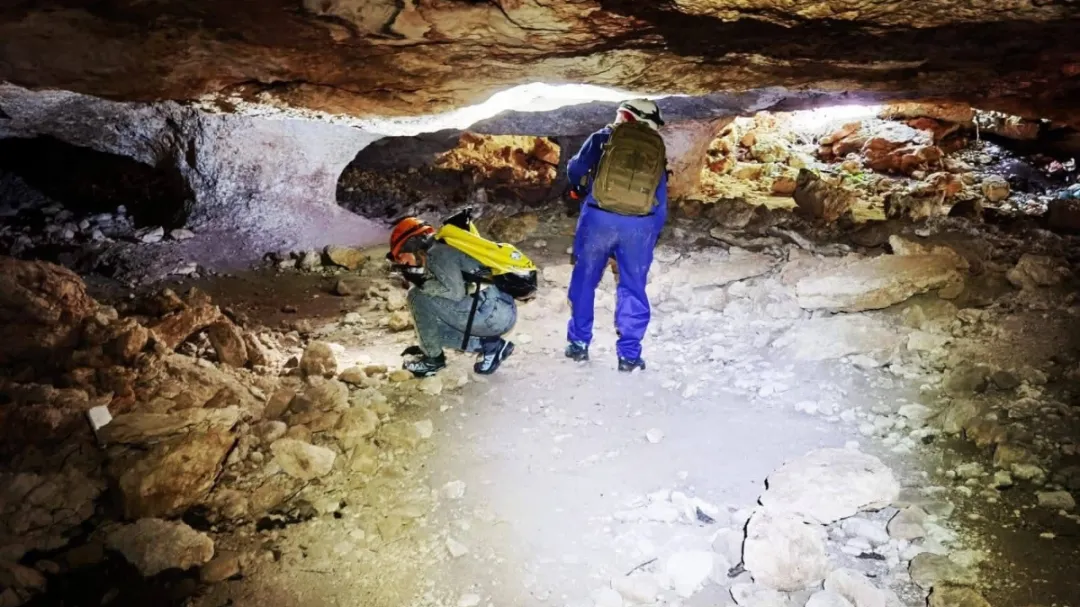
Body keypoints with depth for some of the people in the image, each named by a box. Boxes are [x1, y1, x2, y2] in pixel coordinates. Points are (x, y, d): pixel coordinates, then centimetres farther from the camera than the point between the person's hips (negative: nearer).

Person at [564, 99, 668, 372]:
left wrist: (580, 189, 29)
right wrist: (652, 236, 25)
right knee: (633, 288, 12)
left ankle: (578, 343, 22)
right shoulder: (658, 150, 17)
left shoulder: (603, 137, 10)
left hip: (598, 217, -1)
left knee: (585, 279, 15)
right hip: (640, 225, 1)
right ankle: (629, 354, 12)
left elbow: (575, 169, 7)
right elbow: (661, 204, 15)